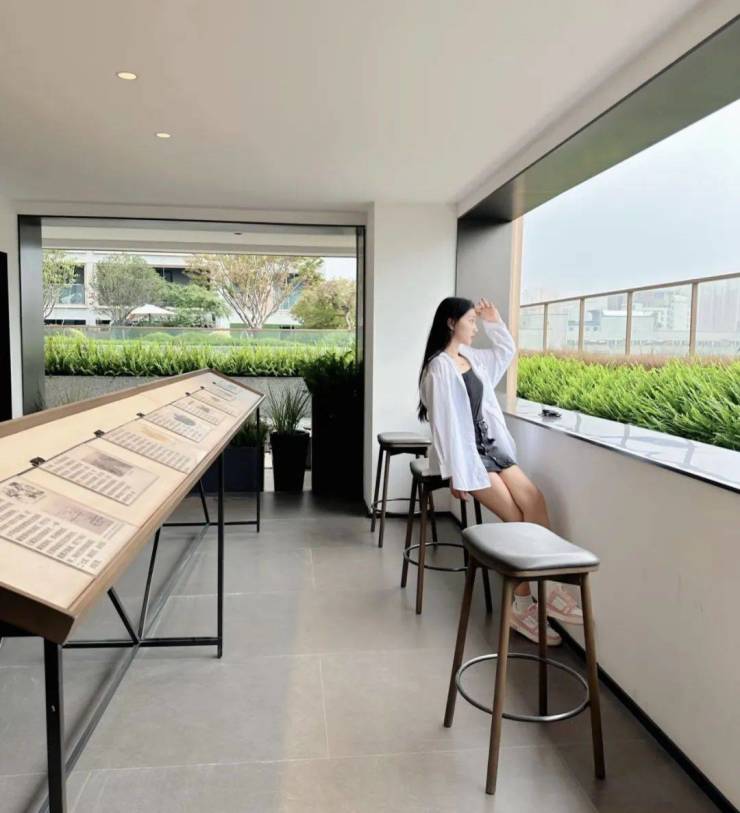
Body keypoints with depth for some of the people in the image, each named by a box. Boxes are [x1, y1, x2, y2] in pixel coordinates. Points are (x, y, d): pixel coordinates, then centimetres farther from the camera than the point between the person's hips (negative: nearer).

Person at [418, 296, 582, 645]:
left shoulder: (472, 357, 11)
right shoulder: (440, 367, -14)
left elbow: (507, 352, 31)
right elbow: (444, 423, -18)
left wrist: (494, 322, 17)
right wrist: (455, 474, -19)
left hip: (489, 446, 8)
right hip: (463, 452, -8)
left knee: (535, 501, -13)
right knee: (514, 517, -15)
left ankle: (549, 587, -9)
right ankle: (521, 604, -5)